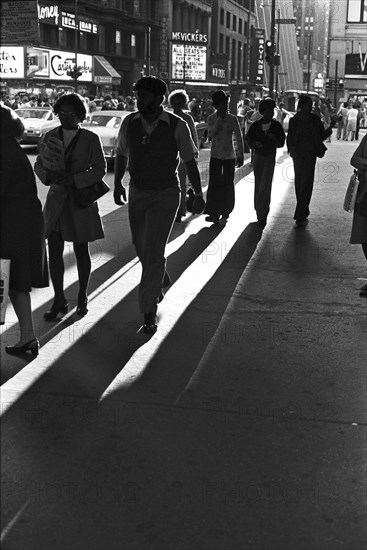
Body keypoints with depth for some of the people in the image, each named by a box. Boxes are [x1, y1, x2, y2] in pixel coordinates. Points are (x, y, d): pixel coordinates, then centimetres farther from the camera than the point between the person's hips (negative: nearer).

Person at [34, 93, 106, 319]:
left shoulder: (91, 139, -5)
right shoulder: (51, 137, 4)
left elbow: (100, 169, -6)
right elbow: (39, 164, 11)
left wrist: (74, 179, -18)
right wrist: (49, 175, -12)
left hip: (81, 200, -2)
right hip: (56, 199, 3)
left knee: (81, 250, 8)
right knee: (54, 250, 0)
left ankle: (83, 297, 26)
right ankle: (59, 300, 12)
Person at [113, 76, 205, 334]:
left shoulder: (177, 126, -10)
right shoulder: (129, 123, -1)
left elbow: (190, 162, 0)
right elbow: (122, 154, 15)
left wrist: (199, 194, 4)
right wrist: (118, 184, 8)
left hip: (166, 194, -4)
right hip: (137, 194, 4)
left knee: (153, 252, -11)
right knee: (143, 249, 15)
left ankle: (149, 312, 0)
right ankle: (161, 280, 47)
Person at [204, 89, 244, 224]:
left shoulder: (233, 119, -3)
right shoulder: (211, 118, 0)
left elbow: (239, 138, -1)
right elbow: (211, 134, -15)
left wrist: (240, 156, -4)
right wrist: (220, 119, -21)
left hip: (229, 156, 0)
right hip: (215, 156, 0)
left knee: (228, 184, 6)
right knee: (214, 184, -4)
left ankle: (226, 211, 20)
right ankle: (214, 213, 0)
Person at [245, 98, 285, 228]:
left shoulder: (276, 125, -4)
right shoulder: (255, 125, -1)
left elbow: (281, 143, 2)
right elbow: (248, 139, 8)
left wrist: (274, 139, -20)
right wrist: (256, 144, -14)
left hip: (270, 157, -3)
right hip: (257, 156, 3)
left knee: (265, 186, -12)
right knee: (258, 186, 11)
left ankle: (262, 214, -7)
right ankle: (259, 211, 26)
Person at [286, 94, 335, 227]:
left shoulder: (315, 119, 0)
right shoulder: (294, 120, 1)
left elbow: (322, 136, 4)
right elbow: (289, 138, 7)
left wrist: (330, 127, -10)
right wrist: (291, 150, -9)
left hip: (310, 154, -2)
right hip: (298, 154, 2)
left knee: (306, 184, -10)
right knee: (299, 183, 7)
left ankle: (300, 216, -13)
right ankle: (303, 212, 21)